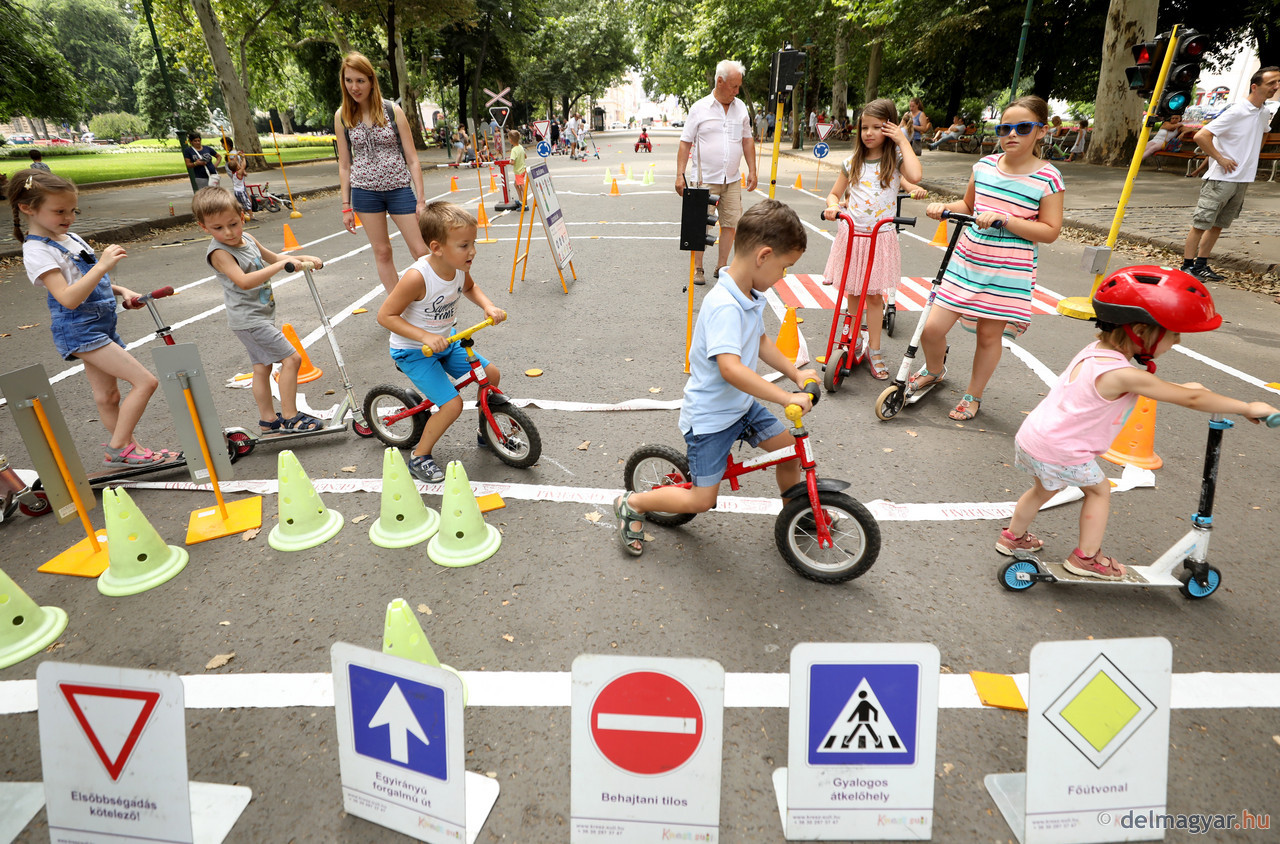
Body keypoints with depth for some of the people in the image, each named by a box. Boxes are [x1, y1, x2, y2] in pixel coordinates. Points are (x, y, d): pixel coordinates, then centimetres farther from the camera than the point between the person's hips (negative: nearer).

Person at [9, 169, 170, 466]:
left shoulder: (71, 238, 12)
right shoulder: (37, 252, -15)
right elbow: (68, 298, -27)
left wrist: (122, 291, 7)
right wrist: (102, 265, -31)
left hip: (100, 327, 9)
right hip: (79, 332, -9)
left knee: (107, 398, 13)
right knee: (145, 381, -15)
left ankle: (120, 451, 22)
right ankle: (118, 447, -6)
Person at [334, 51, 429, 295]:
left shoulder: (392, 110, -2)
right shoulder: (342, 116, 3)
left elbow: (412, 159, -2)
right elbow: (344, 164, 7)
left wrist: (421, 200, -7)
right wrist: (346, 205, 4)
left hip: (399, 188, -1)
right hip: (365, 191, 2)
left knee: (421, 251, -3)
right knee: (382, 252, 6)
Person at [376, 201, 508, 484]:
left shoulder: (459, 266, -11)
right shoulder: (417, 277, -32)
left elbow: (469, 287, 14)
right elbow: (385, 315, -25)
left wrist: (488, 306, -5)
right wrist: (424, 336, -34)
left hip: (445, 341, 7)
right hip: (414, 351, -7)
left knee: (492, 375, 3)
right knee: (453, 403, -17)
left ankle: (485, 431, 28)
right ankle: (419, 457, 6)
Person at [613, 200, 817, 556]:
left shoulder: (752, 296, 0)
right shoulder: (724, 306, -31)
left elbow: (760, 342, 15)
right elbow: (730, 368, -41)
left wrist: (795, 373, 6)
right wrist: (787, 398, -39)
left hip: (741, 404, 9)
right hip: (710, 414, -9)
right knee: (703, 499, -4)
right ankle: (632, 504, 16)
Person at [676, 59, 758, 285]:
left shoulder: (741, 108, 11)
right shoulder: (699, 108, -1)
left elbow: (747, 141, 17)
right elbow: (685, 143, -1)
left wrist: (752, 171, 10)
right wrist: (680, 175, -7)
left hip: (732, 181, 4)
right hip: (705, 179, -4)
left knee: (731, 223, 3)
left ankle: (722, 267, 14)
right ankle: (697, 269, 8)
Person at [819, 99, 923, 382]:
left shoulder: (895, 159, 0)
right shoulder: (852, 163, 6)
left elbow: (915, 175, -21)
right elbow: (834, 194, 14)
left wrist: (903, 141, -13)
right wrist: (833, 205, -10)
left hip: (880, 238, -2)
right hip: (851, 234, 2)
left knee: (874, 295, 2)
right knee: (852, 293, 9)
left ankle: (874, 350, 13)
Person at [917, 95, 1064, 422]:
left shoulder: (1047, 178, -7)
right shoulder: (985, 165, 6)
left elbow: (1050, 230, -10)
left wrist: (1004, 219, -21)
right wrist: (944, 207, 0)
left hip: (1007, 271, -3)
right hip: (966, 262, 4)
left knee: (989, 335, 5)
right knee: (932, 328, -1)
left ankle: (973, 396, 26)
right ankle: (934, 370, 33)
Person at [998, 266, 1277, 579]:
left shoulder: (1097, 350, 1)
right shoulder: (1122, 374, -24)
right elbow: (1192, 400, -15)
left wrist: (1181, 387, 24)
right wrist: (1248, 408, -4)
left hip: (1031, 436, 8)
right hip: (1060, 453, -8)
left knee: (1045, 488, 28)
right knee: (1099, 490, 15)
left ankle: (1013, 537, 45)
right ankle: (1087, 557, 25)